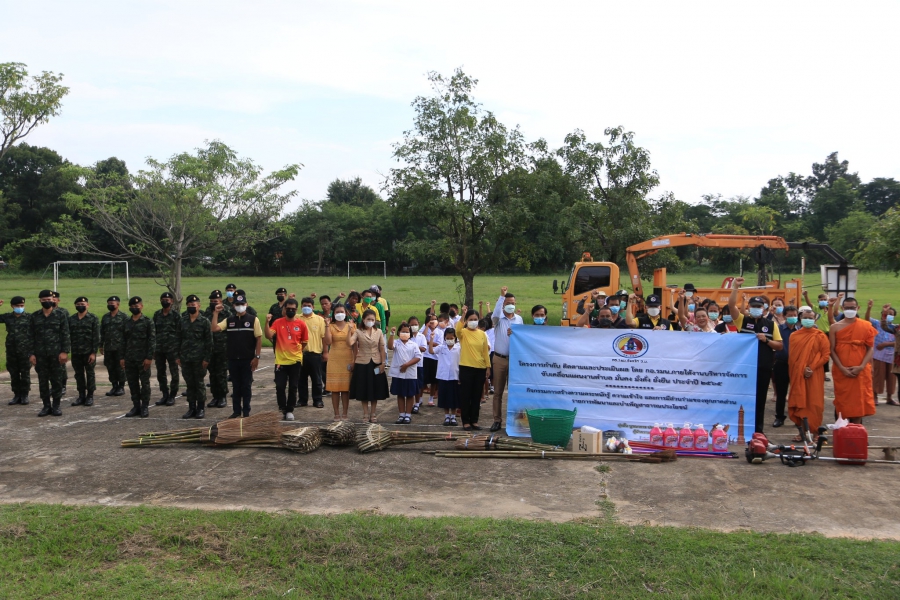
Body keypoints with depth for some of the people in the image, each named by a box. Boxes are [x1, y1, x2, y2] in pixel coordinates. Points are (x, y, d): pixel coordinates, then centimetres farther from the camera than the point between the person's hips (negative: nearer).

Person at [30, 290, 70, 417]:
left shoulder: (60, 315, 1)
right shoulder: (34, 317, 7)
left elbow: (65, 335, -2)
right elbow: (31, 336, 7)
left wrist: (65, 351, -9)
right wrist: (31, 354, 0)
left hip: (56, 354, -2)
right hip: (40, 354, 2)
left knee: (57, 380, 2)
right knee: (42, 381, 6)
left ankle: (56, 406, 11)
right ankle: (46, 406, 15)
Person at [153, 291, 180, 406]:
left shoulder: (176, 315, -3)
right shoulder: (157, 315, 10)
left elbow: (179, 333, -5)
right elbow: (153, 332, 13)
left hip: (171, 349, -5)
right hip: (159, 349, 5)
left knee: (174, 373, 2)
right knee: (160, 373, 9)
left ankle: (172, 396, 11)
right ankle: (165, 395, 19)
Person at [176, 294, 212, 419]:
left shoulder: (204, 321, -4)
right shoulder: (182, 321, 8)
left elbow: (209, 341, -5)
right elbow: (178, 339, 12)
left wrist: (206, 358, -10)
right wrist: (177, 356, 6)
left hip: (199, 359, -4)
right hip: (185, 359, 4)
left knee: (199, 383, 3)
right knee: (189, 384, 9)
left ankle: (201, 408, 12)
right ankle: (191, 408, 18)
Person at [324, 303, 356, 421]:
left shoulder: (351, 326, 5)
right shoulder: (331, 326, 2)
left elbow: (353, 343, 2)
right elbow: (328, 342, -12)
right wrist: (327, 326, -15)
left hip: (347, 360, 0)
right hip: (334, 360, 0)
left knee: (346, 388, 3)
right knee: (335, 388, 1)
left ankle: (344, 414, 10)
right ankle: (336, 414, 9)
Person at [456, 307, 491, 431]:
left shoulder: (482, 334, 6)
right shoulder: (463, 333, -4)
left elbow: (485, 351, 9)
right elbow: (458, 330, -29)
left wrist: (488, 367, 6)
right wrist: (463, 315, -36)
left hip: (480, 369, 3)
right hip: (466, 368, -3)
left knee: (477, 396, 10)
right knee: (465, 396, 2)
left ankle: (474, 420, 20)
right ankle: (466, 421, 11)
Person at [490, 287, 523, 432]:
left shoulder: (519, 319, 6)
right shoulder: (498, 318, -1)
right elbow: (495, 315, -25)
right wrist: (501, 296, -24)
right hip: (499, 359, -1)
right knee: (498, 392, 5)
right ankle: (497, 420, 12)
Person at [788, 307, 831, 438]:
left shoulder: (820, 336, -1)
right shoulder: (794, 335, 8)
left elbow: (825, 355, -6)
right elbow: (791, 355, 10)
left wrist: (812, 368, -14)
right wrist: (792, 371, -3)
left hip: (814, 375, -3)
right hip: (797, 375, 3)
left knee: (814, 403, -1)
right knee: (799, 402, 5)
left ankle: (814, 432, 7)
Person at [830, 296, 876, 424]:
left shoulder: (866, 326, 3)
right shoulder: (835, 327, 3)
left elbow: (871, 348, 1)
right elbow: (832, 350, 0)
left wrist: (861, 366, -12)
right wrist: (842, 368, -11)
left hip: (861, 371, 0)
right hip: (841, 371, 0)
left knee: (859, 401, 3)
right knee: (842, 401, 4)